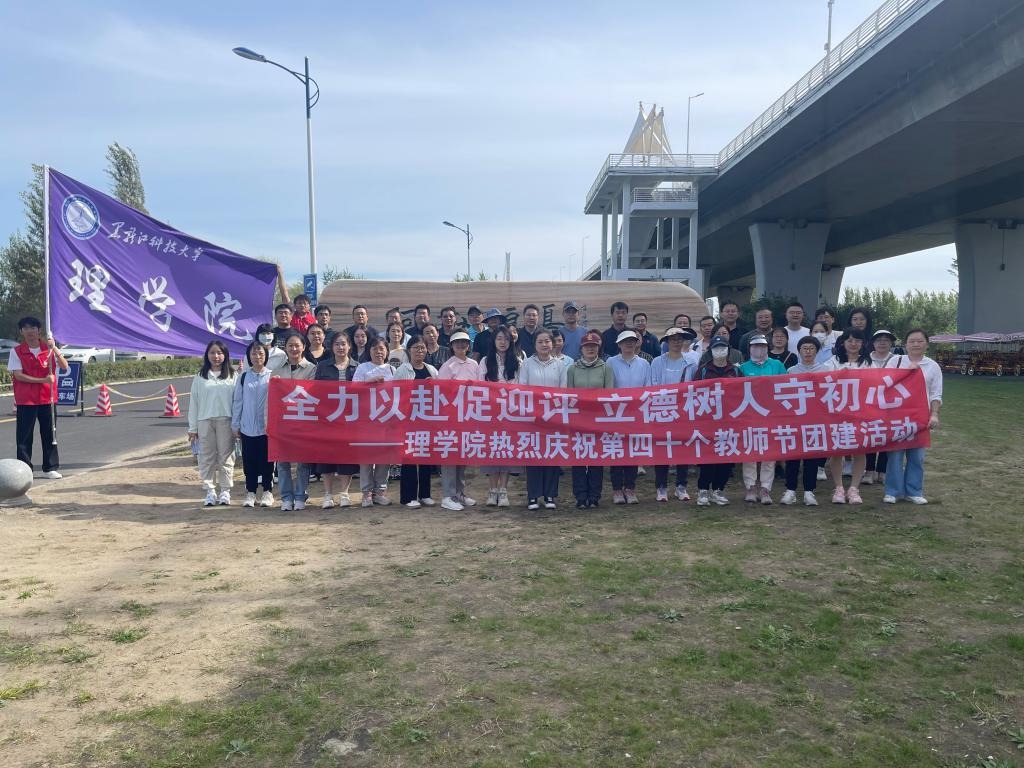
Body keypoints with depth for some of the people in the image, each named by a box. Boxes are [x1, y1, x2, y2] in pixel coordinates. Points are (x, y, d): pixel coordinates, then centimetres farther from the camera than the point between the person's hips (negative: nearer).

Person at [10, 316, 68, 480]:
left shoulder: (50, 348, 5)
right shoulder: (16, 351, -1)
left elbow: (64, 367, -8)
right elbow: (18, 375, -8)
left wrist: (54, 349, -22)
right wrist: (43, 380, -17)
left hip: (47, 399, 2)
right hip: (25, 400, -2)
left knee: (49, 434, 6)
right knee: (24, 436, 1)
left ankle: (50, 468, 13)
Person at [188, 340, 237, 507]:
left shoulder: (232, 376, 3)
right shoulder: (200, 377, 8)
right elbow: (193, 402, 8)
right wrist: (192, 428, 4)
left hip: (226, 421, -2)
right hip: (205, 421, 2)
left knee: (226, 456, 4)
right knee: (207, 457, 5)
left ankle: (225, 491, 12)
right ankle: (210, 491, 13)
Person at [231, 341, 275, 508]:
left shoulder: (272, 376, -1)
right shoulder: (243, 377, 6)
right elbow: (237, 402, 9)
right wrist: (235, 425, 7)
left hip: (267, 427, -2)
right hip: (247, 427, 2)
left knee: (267, 461, 4)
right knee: (249, 462, 6)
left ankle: (268, 492, 15)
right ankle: (250, 492, 17)